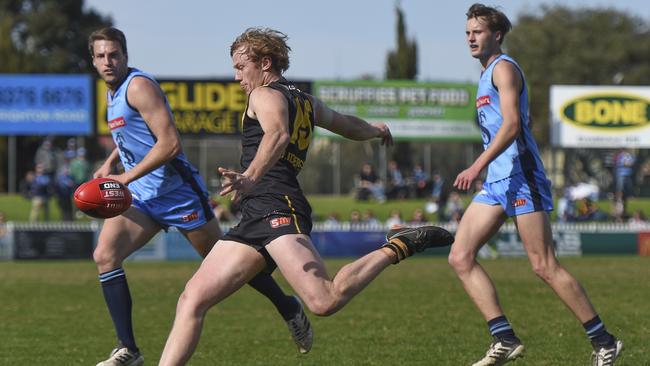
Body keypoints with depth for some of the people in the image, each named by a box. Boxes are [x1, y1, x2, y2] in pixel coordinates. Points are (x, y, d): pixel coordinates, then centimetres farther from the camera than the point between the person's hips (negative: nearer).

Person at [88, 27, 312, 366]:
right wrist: (109, 162, 20)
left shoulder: (138, 85, -17)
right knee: (105, 255, -13)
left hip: (176, 191, -8)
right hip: (142, 198, 8)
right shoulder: (115, 91, 11)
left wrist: (125, 178, -25)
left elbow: (170, 143, -25)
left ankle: (289, 309, 28)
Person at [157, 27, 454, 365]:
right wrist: (377, 130, 69)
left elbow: (278, 134, -21)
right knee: (192, 299, 2)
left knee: (325, 301, -26)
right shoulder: (307, 103, 27)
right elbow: (350, 126, 45)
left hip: (276, 209, -10)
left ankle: (398, 247, -10)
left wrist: (250, 178, -39)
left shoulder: (264, 95, 1)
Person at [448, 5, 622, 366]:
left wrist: (477, 166, -27)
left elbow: (512, 124, -20)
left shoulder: (503, 68, -7)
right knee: (460, 257, -3)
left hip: (520, 177, -10)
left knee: (544, 266, -10)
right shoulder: (487, 75, 21)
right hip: (496, 181, 10)